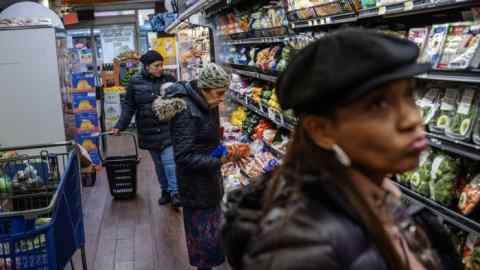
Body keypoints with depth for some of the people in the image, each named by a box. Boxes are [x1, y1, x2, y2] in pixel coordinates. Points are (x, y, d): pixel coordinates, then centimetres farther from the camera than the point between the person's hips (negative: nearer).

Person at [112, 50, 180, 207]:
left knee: (169, 161, -9)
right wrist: (120, 126, -4)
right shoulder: (135, 82, -2)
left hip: (167, 129, -1)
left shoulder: (169, 80, -1)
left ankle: (175, 193, -3)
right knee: (158, 163, 12)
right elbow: (128, 106, 2)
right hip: (149, 131, 1)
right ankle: (165, 191, 25)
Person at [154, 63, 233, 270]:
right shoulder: (186, 111, -24)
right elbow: (184, 157, -26)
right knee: (202, 232, 5)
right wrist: (219, 161, -31)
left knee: (212, 226, 21)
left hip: (210, 181, 8)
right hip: (196, 185, -8)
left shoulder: (206, 105, 2)